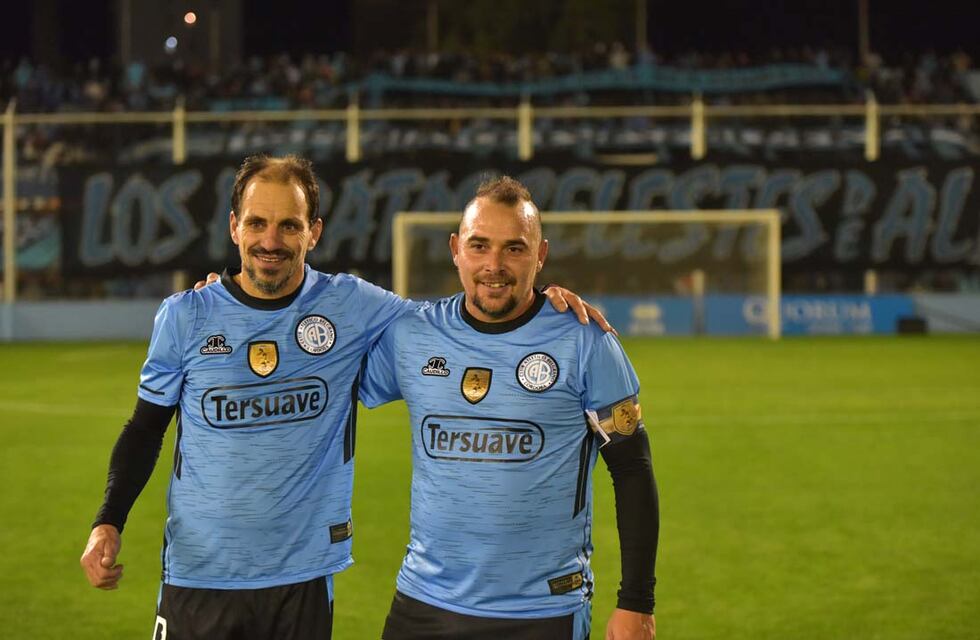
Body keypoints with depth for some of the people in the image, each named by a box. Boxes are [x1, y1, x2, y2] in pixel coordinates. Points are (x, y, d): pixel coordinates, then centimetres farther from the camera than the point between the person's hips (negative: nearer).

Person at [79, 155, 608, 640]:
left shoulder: (352, 307, -2)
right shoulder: (184, 317, 0)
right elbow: (146, 428, 9)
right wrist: (108, 523, -3)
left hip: (305, 578, 0)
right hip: (198, 577, 0)